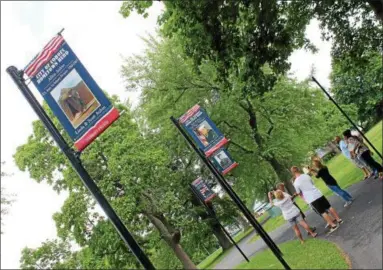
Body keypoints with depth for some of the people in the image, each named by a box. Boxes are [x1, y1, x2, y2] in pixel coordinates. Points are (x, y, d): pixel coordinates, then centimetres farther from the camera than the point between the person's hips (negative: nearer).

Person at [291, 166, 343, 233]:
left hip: (311, 199, -4)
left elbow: (299, 193, 6)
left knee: (322, 212, 3)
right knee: (329, 207, 16)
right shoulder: (306, 176, 5)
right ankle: (338, 219, 25)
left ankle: (333, 225, 5)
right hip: (318, 194, 5)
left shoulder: (296, 183, -8)